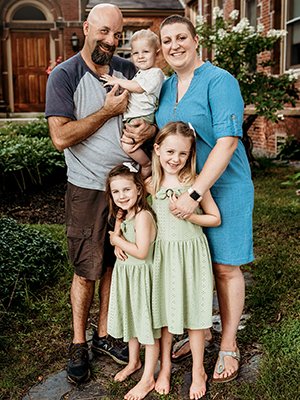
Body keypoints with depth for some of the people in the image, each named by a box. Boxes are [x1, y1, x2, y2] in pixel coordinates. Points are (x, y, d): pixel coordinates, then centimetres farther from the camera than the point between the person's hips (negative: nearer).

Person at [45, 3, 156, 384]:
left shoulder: (127, 70, 6)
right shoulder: (64, 76, -9)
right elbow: (61, 137, -18)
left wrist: (150, 126, -12)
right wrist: (108, 111, -16)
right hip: (88, 190, -4)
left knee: (114, 265, 12)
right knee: (86, 271, 5)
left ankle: (103, 335, 30)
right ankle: (78, 344, 24)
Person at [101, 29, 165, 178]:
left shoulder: (155, 73, -7)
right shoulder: (139, 73, 22)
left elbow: (139, 88, -14)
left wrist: (117, 81, -8)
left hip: (142, 118, -10)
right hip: (131, 118, 10)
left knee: (127, 145, -23)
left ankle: (148, 165, -4)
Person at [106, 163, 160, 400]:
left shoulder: (142, 216, -24)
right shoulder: (122, 215, 4)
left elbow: (141, 252, -28)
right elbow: (114, 236, 16)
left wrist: (117, 239, -16)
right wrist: (117, 244, -8)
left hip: (141, 276, -9)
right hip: (125, 274, 9)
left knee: (147, 326, 4)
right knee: (130, 320, 24)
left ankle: (148, 379, 18)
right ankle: (134, 362, 45)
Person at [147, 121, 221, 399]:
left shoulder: (195, 182, -8)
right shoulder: (151, 185, -1)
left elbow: (215, 218, -4)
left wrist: (188, 215, -16)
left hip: (192, 253, -2)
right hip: (162, 253, 3)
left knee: (194, 312, 9)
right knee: (163, 310, 13)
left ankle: (198, 371, 29)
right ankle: (165, 367, 33)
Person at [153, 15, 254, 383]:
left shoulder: (219, 81, -14)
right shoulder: (165, 86, 8)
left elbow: (227, 142, -22)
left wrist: (195, 194, -26)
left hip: (222, 187, -6)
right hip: (180, 188, 6)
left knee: (224, 267, 4)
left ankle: (228, 345, 23)